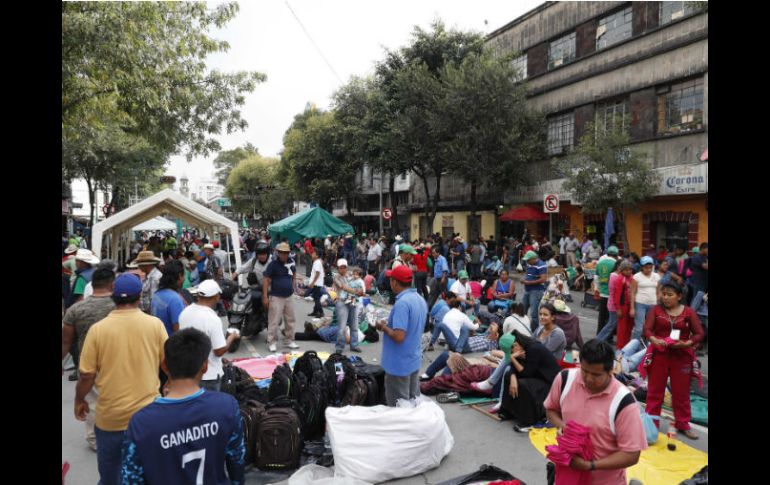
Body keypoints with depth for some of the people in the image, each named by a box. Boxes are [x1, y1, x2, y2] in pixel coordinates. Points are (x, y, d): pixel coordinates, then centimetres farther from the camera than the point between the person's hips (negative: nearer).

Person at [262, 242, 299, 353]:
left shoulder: (291, 262, 4)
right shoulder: (273, 264, -12)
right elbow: (266, 280, -13)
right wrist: (265, 297, -17)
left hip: (288, 297, 6)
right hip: (276, 297, -6)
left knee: (290, 320, 14)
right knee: (274, 321, -4)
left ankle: (289, 340, 26)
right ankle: (271, 343, 6)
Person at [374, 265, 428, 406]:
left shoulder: (402, 303, -24)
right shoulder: (421, 300, 5)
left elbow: (399, 336, -29)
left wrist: (383, 327, -12)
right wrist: (389, 324, 12)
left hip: (399, 364, -9)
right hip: (414, 361, 9)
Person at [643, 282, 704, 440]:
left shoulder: (689, 312, -3)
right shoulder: (656, 310, -2)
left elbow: (699, 333, -4)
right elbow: (647, 329, -9)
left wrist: (687, 343, -21)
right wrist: (654, 340, -29)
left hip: (682, 357, 0)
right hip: (659, 354, 0)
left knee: (681, 392, 11)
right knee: (655, 390, 10)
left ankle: (683, 424, 26)